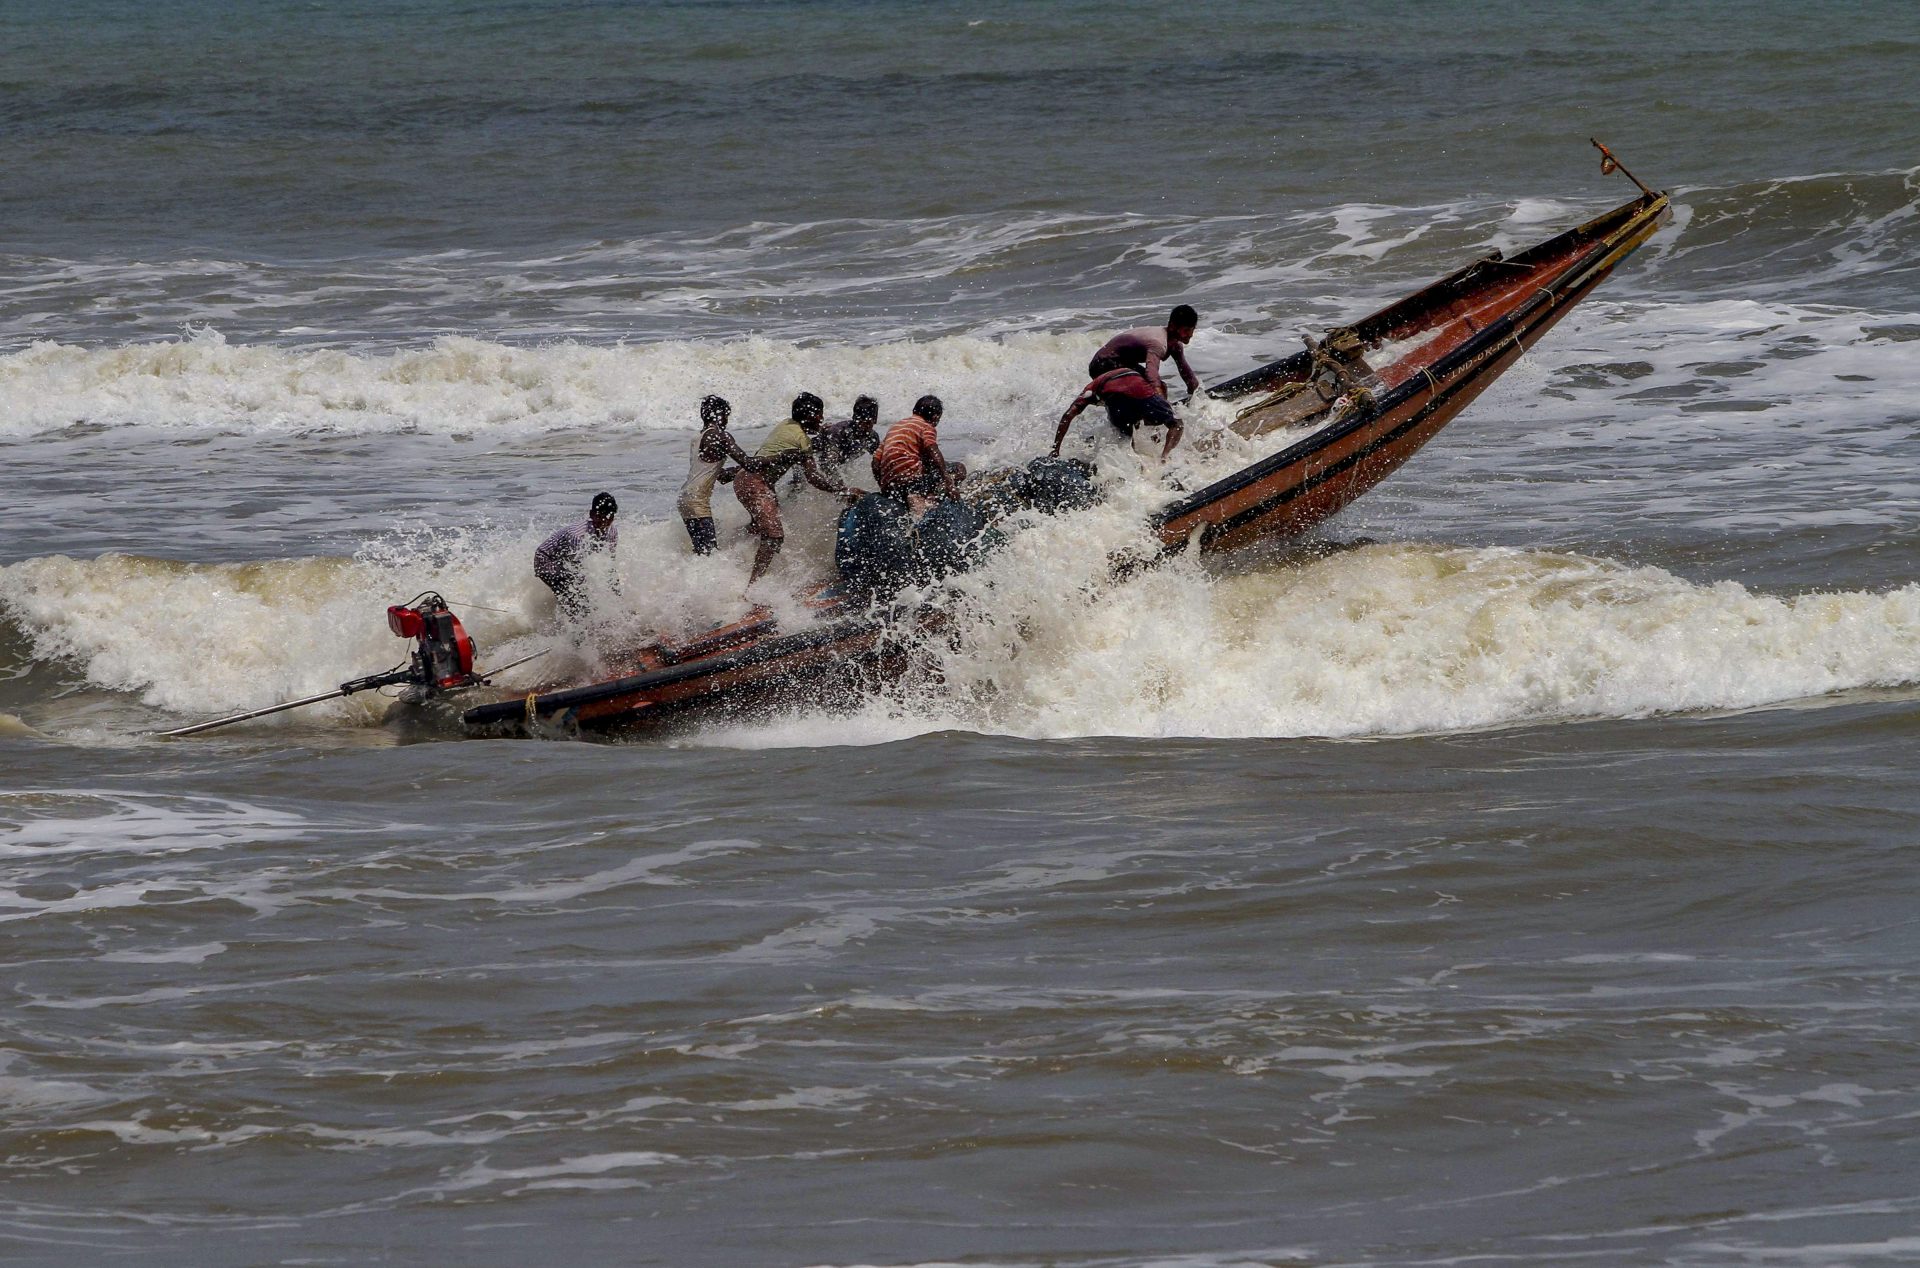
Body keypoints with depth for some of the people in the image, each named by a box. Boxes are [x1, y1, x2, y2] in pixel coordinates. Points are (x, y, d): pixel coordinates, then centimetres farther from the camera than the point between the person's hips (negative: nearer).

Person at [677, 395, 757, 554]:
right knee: (706, 552, -12)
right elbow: (747, 463, -17)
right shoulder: (720, 436, -12)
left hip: (685, 498, 9)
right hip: (698, 501, -9)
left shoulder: (698, 438, 14)